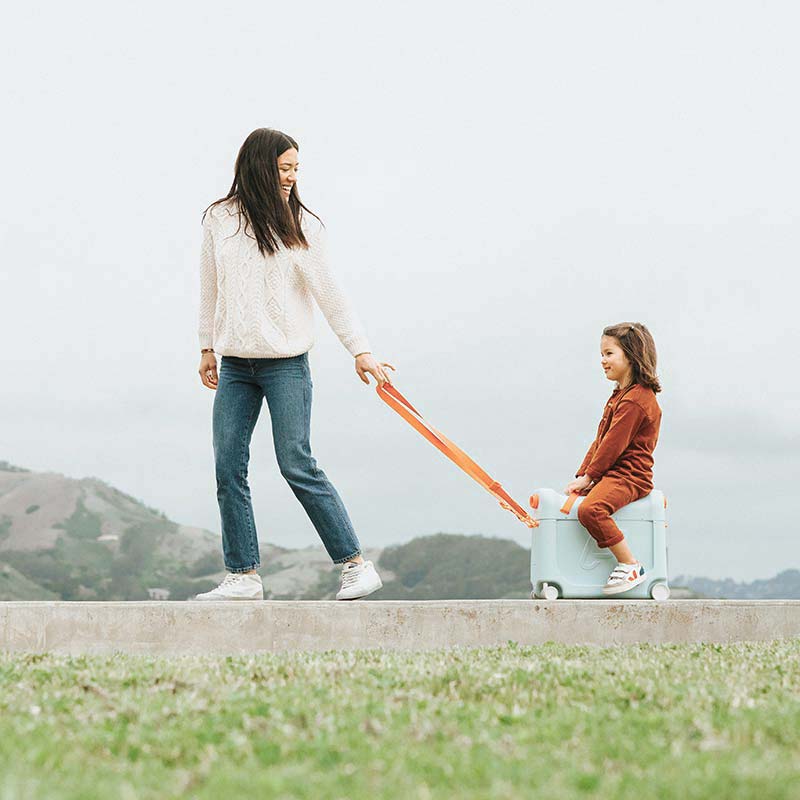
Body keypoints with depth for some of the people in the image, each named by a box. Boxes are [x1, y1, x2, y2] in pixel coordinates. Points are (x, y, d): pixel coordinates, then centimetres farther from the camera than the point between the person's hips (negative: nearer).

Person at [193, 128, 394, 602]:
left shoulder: (301, 224, -1)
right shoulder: (219, 220, 7)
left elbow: (329, 292, 0)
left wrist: (360, 349, -3)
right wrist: (207, 348, 19)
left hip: (286, 362, -4)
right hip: (234, 365, 4)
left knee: (297, 465, -8)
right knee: (228, 468, -1)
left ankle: (356, 564, 0)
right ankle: (244, 576, 7)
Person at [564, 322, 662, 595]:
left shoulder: (635, 399, -15)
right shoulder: (620, 395, 21)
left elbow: (613, 445, -19)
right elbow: (601, 440, 19)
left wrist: (588, 477, -13)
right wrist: (582, 475, 8)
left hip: (628, 476, -11)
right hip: (610, 475, 11)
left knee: (590, 509, -34)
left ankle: (630, 566, -27)